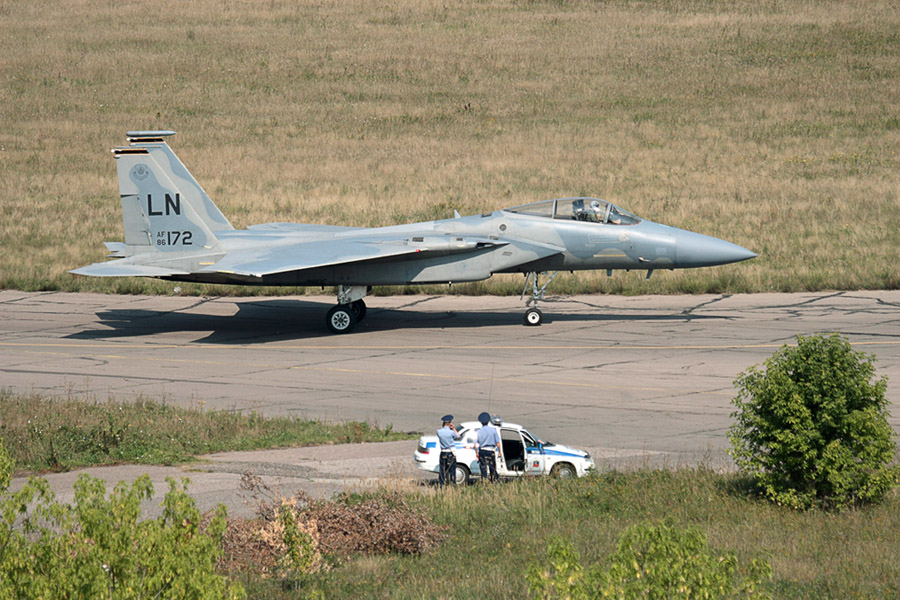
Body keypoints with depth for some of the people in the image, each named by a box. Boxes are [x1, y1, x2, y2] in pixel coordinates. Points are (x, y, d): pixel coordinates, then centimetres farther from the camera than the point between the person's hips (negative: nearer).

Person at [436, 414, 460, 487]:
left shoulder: (439, 432, -6)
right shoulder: (451, 432, -15)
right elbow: (458, 437, 3)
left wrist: (442, 426, 7)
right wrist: (453, 428, 4)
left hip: (443, 453, 3)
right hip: (451, 453, -3)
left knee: (442, 470, 9)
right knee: (452, 470, 2)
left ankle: (441, 485, 8)